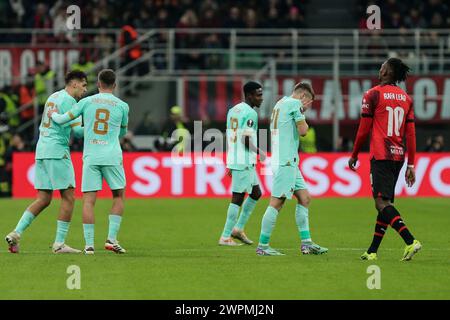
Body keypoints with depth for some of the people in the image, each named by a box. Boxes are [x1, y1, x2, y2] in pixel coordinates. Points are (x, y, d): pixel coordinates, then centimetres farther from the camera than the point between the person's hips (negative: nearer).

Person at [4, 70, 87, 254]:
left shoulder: (53, 97, 19)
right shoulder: (68, 100, -9)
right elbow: (77, 130, -15)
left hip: (41, 150, 9)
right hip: (57, 151, -9)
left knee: (43, 199, 8)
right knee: (68, 197, -3)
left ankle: (16, 233, -2)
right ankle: (59, 243, -4)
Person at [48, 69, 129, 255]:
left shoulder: (86, 102, 5)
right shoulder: (122, 106, 6)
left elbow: (63, 119, 9)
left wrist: (52, 115, 30)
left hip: (90, 156, 1)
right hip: (112, 156, -1)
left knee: (88, 200, 1)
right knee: (119, 195, 14)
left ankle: (89, 245, -5)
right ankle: (112, 239, 3)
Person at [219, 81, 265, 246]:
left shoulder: (233, 110, 14)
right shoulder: (250, 113, -13)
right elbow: (246, 140, -20)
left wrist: (230, 164, 21)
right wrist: (259, 152, -3)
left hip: (233, 159, 9)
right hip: (244, 162, -9)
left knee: (256, 193, 19)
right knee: (237, 198, -5)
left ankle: (238, 228, 19)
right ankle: (225, 237, -3)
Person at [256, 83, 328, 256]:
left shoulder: (281, 103, 21)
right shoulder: (295, 103, -7)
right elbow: (302, 130, -10)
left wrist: (302, 112, 16)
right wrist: (303, 115, 8)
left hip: (289, 162, 10)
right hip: (286, 161, -10)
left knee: (304, 198, 11)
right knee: (277, 202, -9)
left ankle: (306, 243, 12)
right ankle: (262, 246, -8)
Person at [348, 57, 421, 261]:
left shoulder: (373, 95, -5)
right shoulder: (406, 98, 11)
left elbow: (363, 130, -3)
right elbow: (411, 134, 9)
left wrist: (354, 155, 9)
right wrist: (411, 165, 12)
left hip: (380, 156, -7)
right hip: (398, 156, 7)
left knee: (382, 203, -12)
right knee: (385, 202, 12)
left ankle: (410, 241, -28)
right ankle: (372, 251, 16)